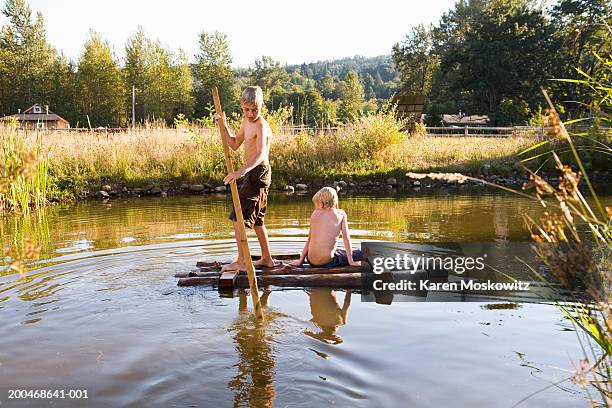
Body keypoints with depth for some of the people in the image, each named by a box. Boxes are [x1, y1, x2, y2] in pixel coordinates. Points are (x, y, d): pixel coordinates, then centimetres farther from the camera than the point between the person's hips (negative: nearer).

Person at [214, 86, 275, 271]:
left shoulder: (261, 126, -20)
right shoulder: (246, 122, 9)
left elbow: (260, 155, -36)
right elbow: (235, 144, 20)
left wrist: (240, 172, -49)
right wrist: (223, 126, 7)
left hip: (258, 173, -10)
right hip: (252, 173, 10)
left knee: (238, 218, -9)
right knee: (255, 219, 19)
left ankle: (241, 262, -4)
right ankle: (266, 258, 29)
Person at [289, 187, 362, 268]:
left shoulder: (315, 213, 10)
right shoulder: (341, 214, 5)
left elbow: (310, 239, 12)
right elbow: (346, 237, 2)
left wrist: (300, 260, 18)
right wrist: (351, 261, 4)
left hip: (311, 261, 4)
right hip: (327, 261, -4)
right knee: (359, 254, 9)